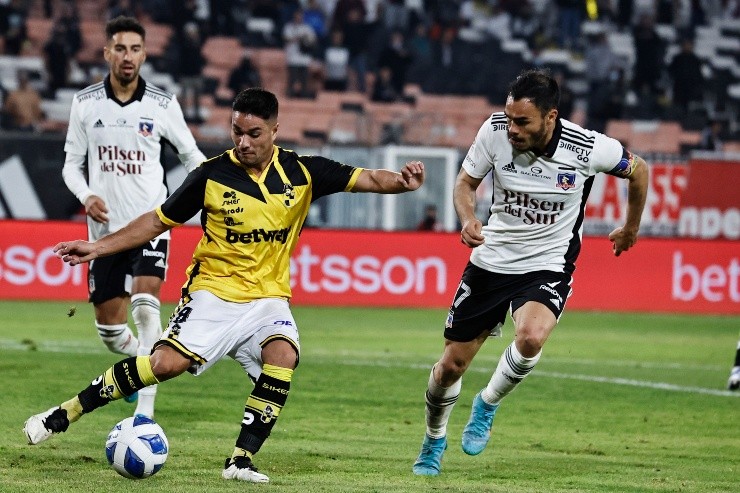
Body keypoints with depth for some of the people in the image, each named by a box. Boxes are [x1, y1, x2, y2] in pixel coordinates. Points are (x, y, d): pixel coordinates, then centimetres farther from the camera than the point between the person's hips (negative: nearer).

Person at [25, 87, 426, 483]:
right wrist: (98, 247, 1)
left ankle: (241, 460, -22)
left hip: (268, 298, 2)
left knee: (283, 354, -29)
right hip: (213, 292, -2)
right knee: (167, 362, -22)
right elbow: (159, 221, 5)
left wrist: (400, 181, -26)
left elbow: (365, 179, -4)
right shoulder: (212, 175, -5)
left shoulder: (302, 172, -2)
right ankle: (64, 414, -11)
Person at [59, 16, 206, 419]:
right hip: (106, 226, 3)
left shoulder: (162, 105, -2)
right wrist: (86, 196, -11)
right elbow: (71, 163, 9)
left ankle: (145, 408, -24)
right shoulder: (85, 103, 1)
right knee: (109, 326, 6)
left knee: (145, 306, -23)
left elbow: (191, 155, 9)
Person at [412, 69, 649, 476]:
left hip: (548, 266, -2)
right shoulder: (495, 131, -15)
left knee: (531, 337, -33)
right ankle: (434, 440, 36)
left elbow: (637, 169, 1)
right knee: (451, 364, 6)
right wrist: (467, 219, -19)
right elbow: (465, 182, 2)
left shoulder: (587, 148, -20)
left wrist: (630, 228, 15)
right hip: (491, 259, 3)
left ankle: (487, 404, -3)